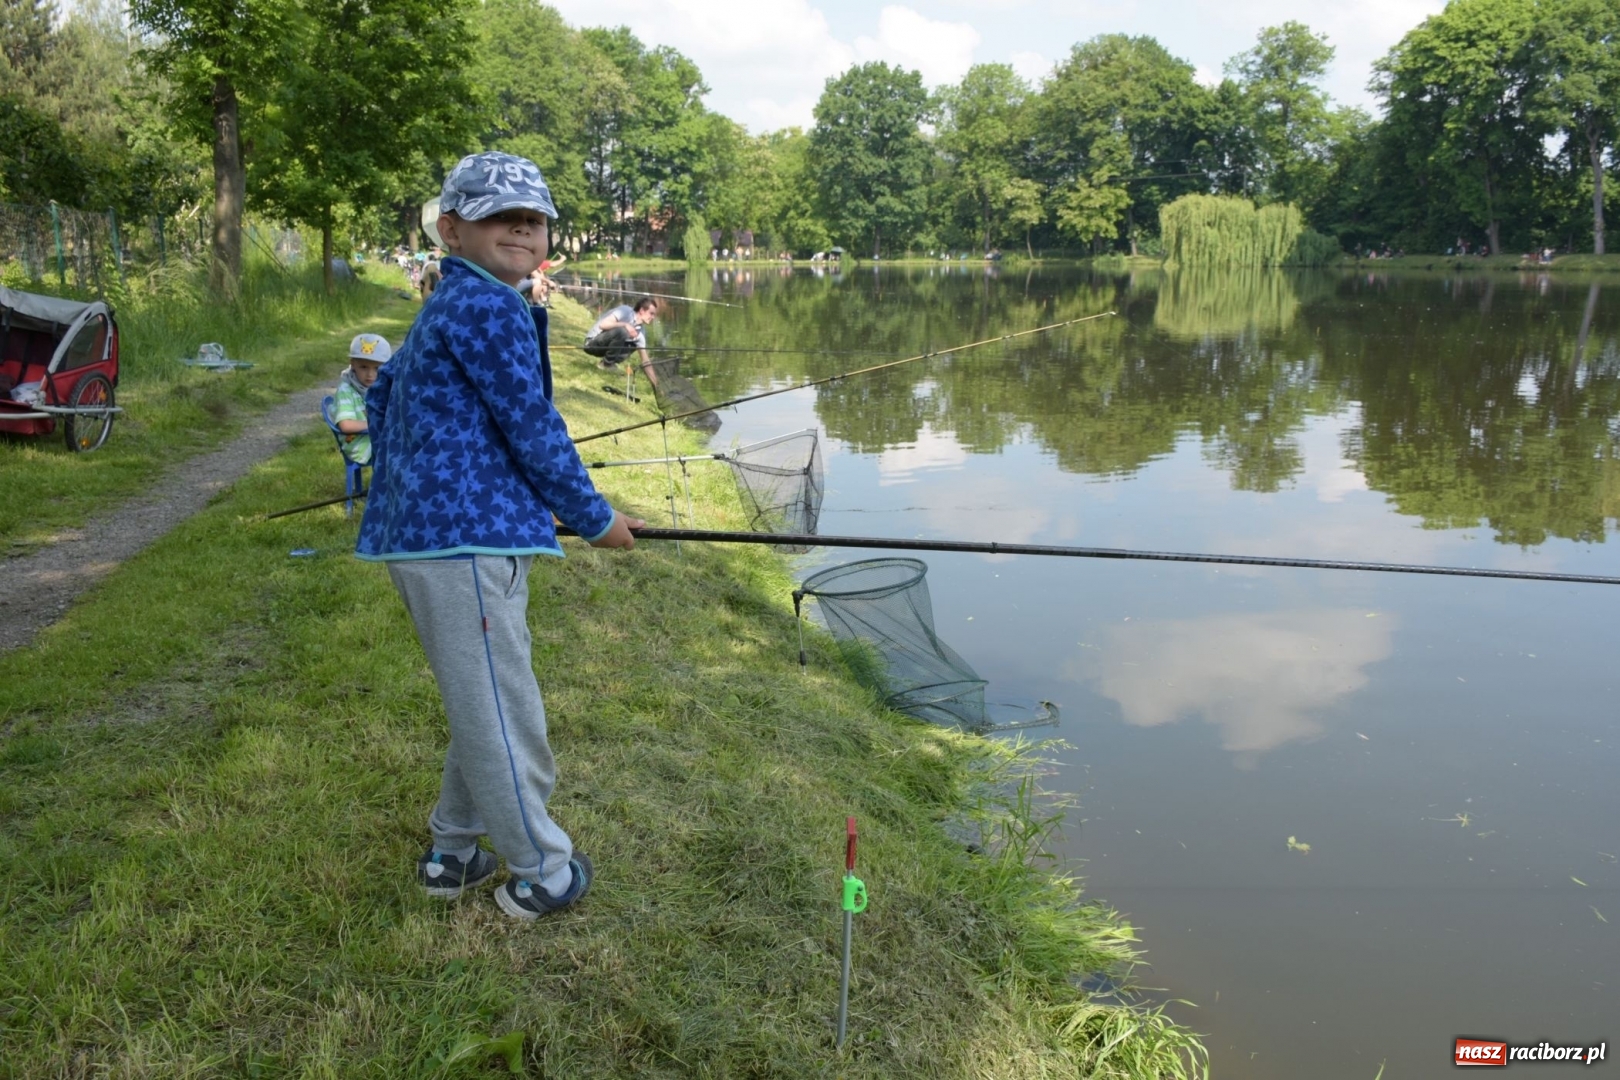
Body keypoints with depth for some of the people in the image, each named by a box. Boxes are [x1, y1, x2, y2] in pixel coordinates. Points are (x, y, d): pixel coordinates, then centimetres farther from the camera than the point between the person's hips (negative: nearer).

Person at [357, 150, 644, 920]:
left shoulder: (440, 308, 19)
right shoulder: (490, 307, -12)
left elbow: (381, 397, 27)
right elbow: (533, 430, -13)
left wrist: (404, 492, 30)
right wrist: (595, 520, -1)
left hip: (422, 533, 11)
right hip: (464, 541, -11)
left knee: (483, 710, 21)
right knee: (504, 721, 1)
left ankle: (452, 854, 32)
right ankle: (542, 876, 15)